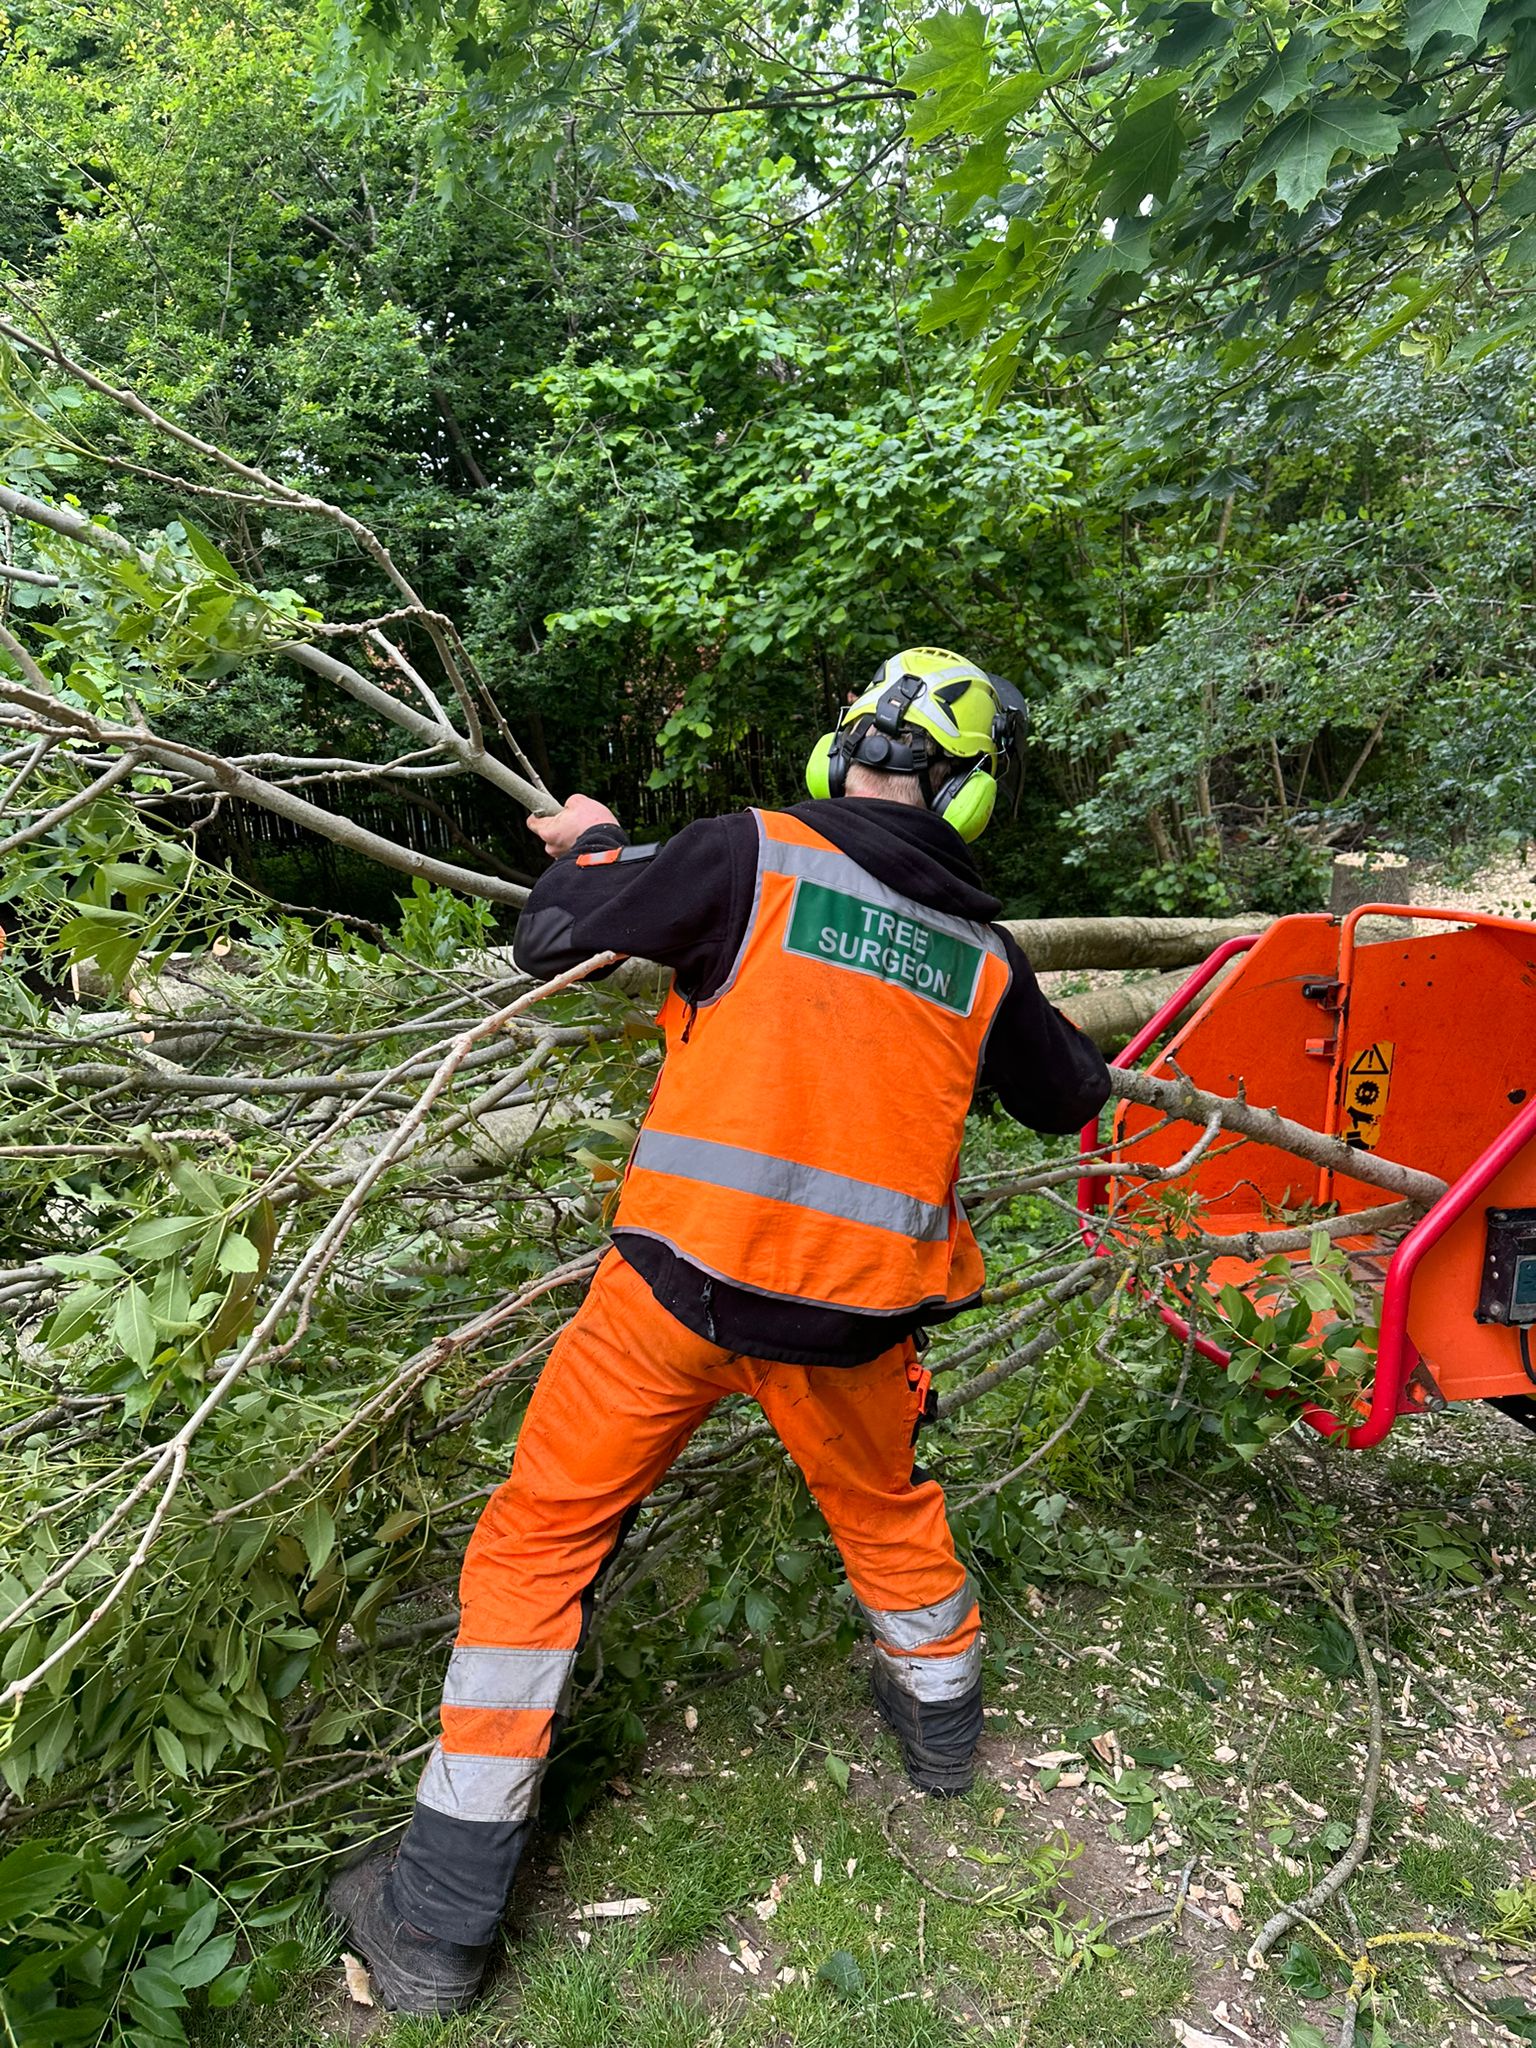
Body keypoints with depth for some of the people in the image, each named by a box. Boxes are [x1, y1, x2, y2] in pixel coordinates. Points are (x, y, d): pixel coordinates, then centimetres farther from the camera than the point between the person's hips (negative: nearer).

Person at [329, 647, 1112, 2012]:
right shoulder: (986, 956, 6)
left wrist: (593, 848, 17)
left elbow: (551, 942, -3)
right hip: (856, 1303, 4)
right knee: (883, 1502, 32)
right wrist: (1089, 1062, 45)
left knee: (540, 1540, 11)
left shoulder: (755, 855, -7)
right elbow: (1063, 1100, 22)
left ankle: (442, 1921, 19)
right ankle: (942, 1715, 55)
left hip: (683, 1282, -3)